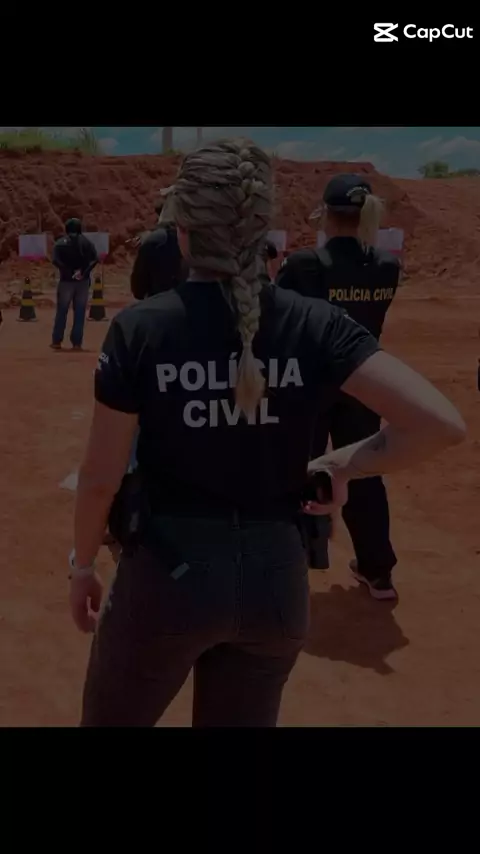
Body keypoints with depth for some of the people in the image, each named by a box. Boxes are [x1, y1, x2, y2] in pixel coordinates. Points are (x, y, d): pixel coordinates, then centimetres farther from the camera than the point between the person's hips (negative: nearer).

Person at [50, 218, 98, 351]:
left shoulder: (60, 242, 2)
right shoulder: (86, 242, 6)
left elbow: (55, 260, -13)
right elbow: (95, 259, -7)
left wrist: (69, 271, -14)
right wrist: (84, 272, -12)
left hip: (66, 281, -1)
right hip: (83, 281, 1)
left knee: (62, 311, 7)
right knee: (80, 312, 4)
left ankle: (57, 341, 9)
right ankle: (77, 343, 2)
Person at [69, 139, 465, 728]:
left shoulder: (139, 329, -13)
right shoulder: (314, 325, -8)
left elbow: (101, 477, -8)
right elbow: (441, 425, -16)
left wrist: (82, 566, 9)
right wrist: (344, 464, -1)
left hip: (166, 574, -2)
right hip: (275, 579, 3)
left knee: (110, 720, 23)